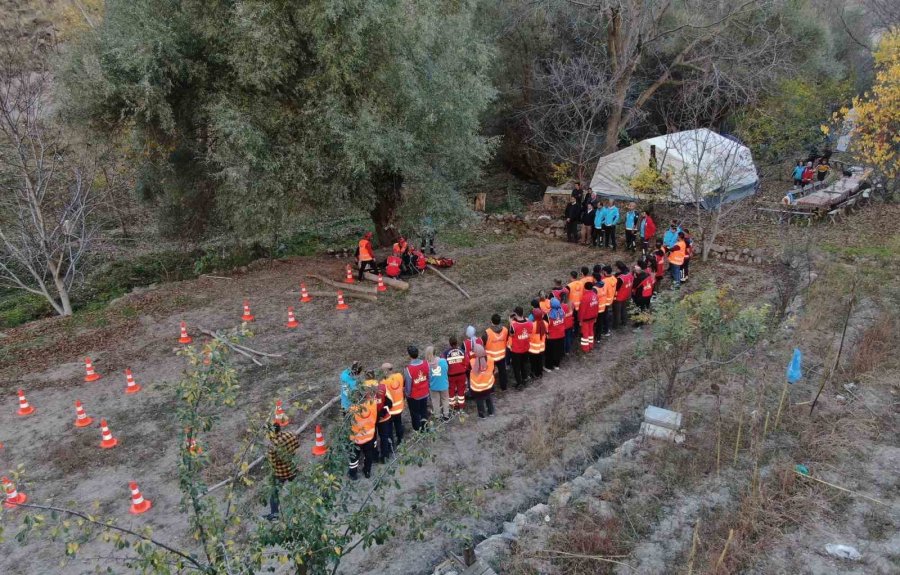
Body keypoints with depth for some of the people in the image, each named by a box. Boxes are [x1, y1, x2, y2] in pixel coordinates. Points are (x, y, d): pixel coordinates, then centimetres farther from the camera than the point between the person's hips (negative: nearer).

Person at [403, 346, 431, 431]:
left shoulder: (408, 369, -30)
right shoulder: (425, 364, -15)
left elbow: (408, 384, -19)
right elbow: (429, 377, -1)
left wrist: (407, 393, -1)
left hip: (414, 396, -4)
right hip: (425, 393, 4)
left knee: (415, 413, 17)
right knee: (424, 410, 24)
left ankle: (417, 430, 33)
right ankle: (424, 426, 40)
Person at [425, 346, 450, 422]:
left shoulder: (426, 363, -24)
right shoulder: (443, 361, -22)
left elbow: (426, 376, -12)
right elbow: (447, 370, -6)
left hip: (433, 386, 0)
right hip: (443, 384, 0)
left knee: (435, 401, 21)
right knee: (445, 400, 23)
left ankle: (438, 416, 36)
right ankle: (446, 415, 36)